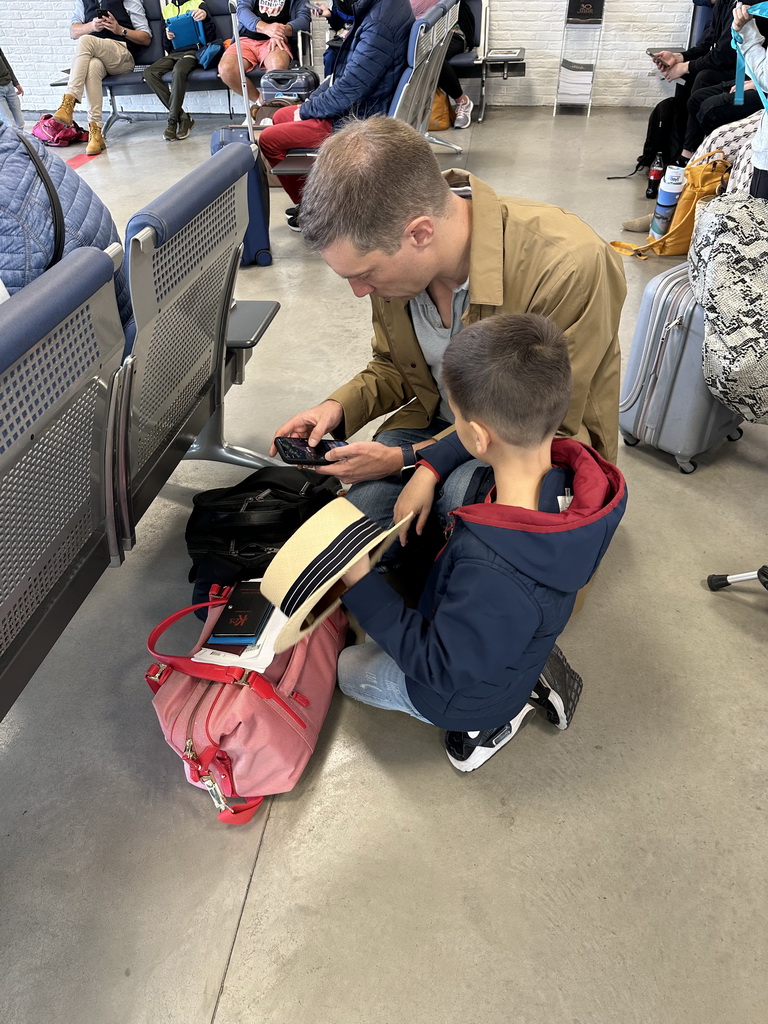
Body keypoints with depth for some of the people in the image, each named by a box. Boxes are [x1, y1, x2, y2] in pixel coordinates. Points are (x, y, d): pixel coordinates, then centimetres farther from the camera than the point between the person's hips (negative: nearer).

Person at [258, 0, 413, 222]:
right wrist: (312, 99, 6)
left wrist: (306, 110, -9)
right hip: (359, 105, 10)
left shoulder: (380, 22, -28)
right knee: (280, 117, 20)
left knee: (269, 139, -4)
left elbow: (349, 90, -25)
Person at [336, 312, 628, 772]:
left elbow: (438, 667, -28)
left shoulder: (493, 578, -47)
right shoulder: (570, 467, -25)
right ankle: (528, 680, 16)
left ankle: (493, 718, 10)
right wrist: (429, 469, -13)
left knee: (349, 668, 20)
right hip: (517, 645, 6)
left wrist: (362, 585, -26)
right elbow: (488, 438, -2)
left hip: (463, 688, -6)